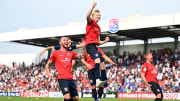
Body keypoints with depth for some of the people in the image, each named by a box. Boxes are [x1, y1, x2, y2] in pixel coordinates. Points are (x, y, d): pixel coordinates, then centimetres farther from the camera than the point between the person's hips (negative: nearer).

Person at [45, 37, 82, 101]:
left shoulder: (71, 53, 17)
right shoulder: (56, 53, 6)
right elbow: (48, 64, 12)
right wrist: (47, 71, -7)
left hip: (70, 78, 5)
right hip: (62, 78, -5)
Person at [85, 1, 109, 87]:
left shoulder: (98, 28, 25)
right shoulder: (91, 22, 5)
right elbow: (87, 16, -22)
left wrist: (105, 41, 10)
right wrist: (93, 6, -28)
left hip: (95, 46, 9)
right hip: (90, 44, -9)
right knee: (97, 60, -30)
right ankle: (97, 80, -45)